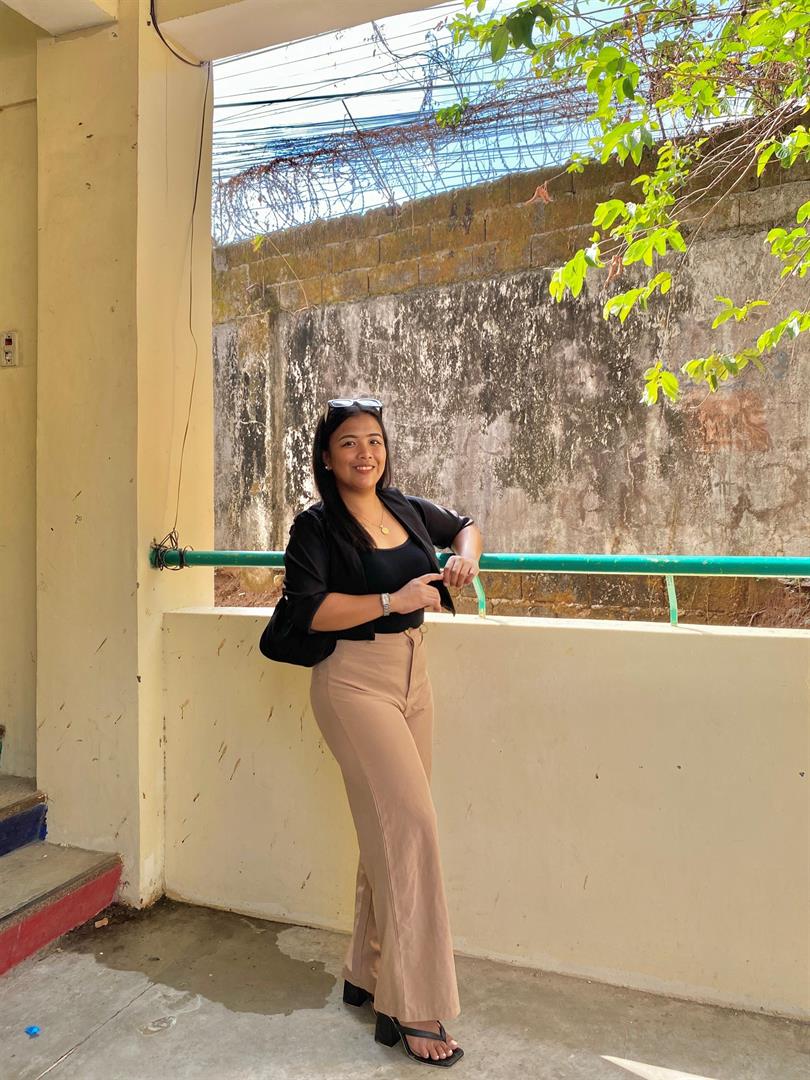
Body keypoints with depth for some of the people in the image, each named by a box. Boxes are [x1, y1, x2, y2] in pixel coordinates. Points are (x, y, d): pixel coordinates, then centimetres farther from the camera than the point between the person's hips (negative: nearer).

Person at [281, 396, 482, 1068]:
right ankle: (414, 1009, 3)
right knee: (411, 825, -11)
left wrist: (466, 555, 6)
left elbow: (465, 524, 27)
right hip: (355, 680, -6)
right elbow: (309, 610, -18)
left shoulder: (408, 510, 9)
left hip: (412, 677, 6)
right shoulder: (317, 526, -7)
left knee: (387, 830, 11)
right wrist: (394, 600, -20)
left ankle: (367, 975, 29)